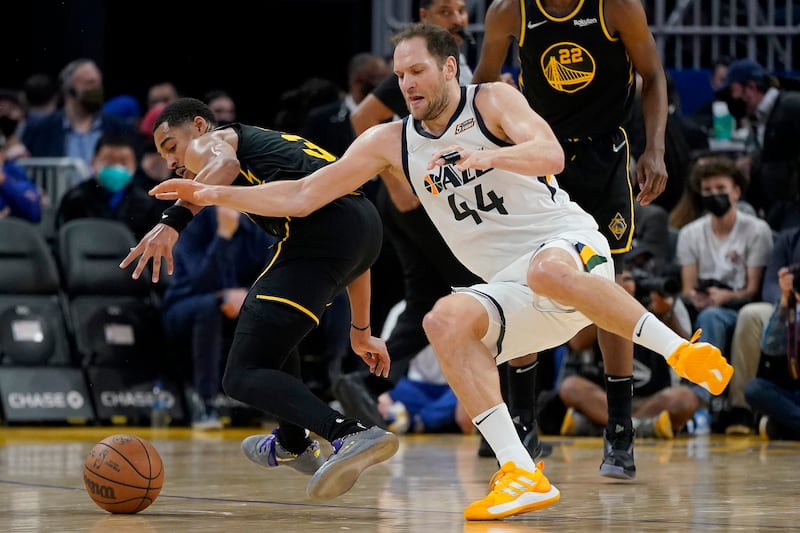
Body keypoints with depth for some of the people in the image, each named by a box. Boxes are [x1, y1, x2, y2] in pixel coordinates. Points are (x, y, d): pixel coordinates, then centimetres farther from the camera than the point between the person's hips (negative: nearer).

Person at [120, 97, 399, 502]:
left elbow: (224, 164, -13)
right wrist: (360, 330, 45)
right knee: (270, 317, 36)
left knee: (242, 377, -9)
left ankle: (351, 435, -31)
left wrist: (173, 220, -26)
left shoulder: (206, 142, 16)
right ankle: (293, 443, 45)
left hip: (318, 229, -9)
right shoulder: (269, 143, 38)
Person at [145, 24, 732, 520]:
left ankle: (680, 349, -28)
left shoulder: (493, 101, -2)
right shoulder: (390, 142, 10)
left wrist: (486, 156, -38)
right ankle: (521, 474, -31)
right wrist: (216, 194, 2)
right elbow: (302, 196, 11)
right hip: (515, 290, 5)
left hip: (570, 244, -5)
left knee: (547, 270, -41)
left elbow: (550, 153, -20)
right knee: (446, 319, -26)